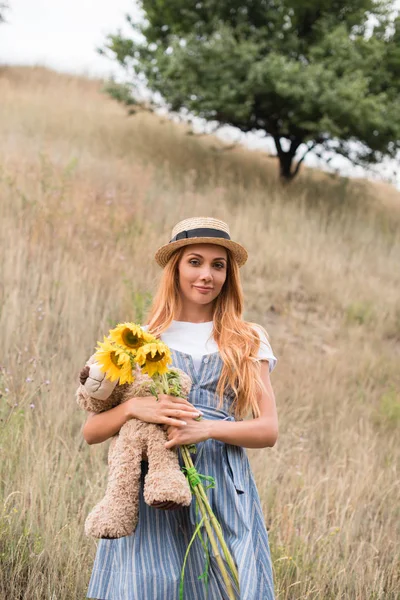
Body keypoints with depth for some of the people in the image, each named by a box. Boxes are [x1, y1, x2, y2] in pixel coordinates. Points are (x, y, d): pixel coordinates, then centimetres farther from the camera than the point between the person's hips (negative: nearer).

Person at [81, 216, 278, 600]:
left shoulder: (247, 342, 11)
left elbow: (268, 429, 3)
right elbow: (91, 431, 6)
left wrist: (206, 428, -14)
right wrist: (133, 408, -14)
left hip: (223, 494, 1)